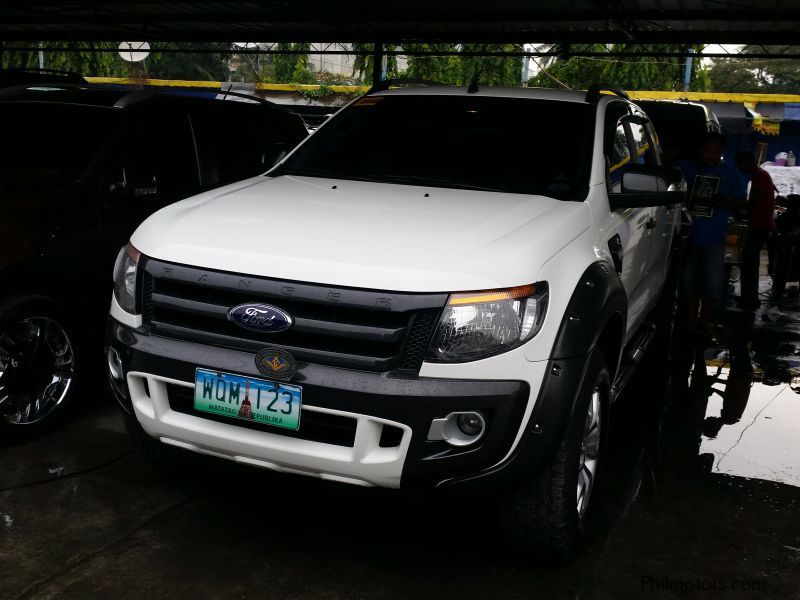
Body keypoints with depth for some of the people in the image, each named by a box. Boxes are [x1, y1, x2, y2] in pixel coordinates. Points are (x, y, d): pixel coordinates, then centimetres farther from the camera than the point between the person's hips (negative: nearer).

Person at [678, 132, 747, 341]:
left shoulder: (730, 174, 7)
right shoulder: (685, 168, 3)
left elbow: (740, 201, 7)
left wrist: (718, 202, -11)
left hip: (714, 238, 0)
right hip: (687, 235, 0)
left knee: (713, 283, 0)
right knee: (689, 280, 8)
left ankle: (704, 322, 17)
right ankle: (692, 320, 23)